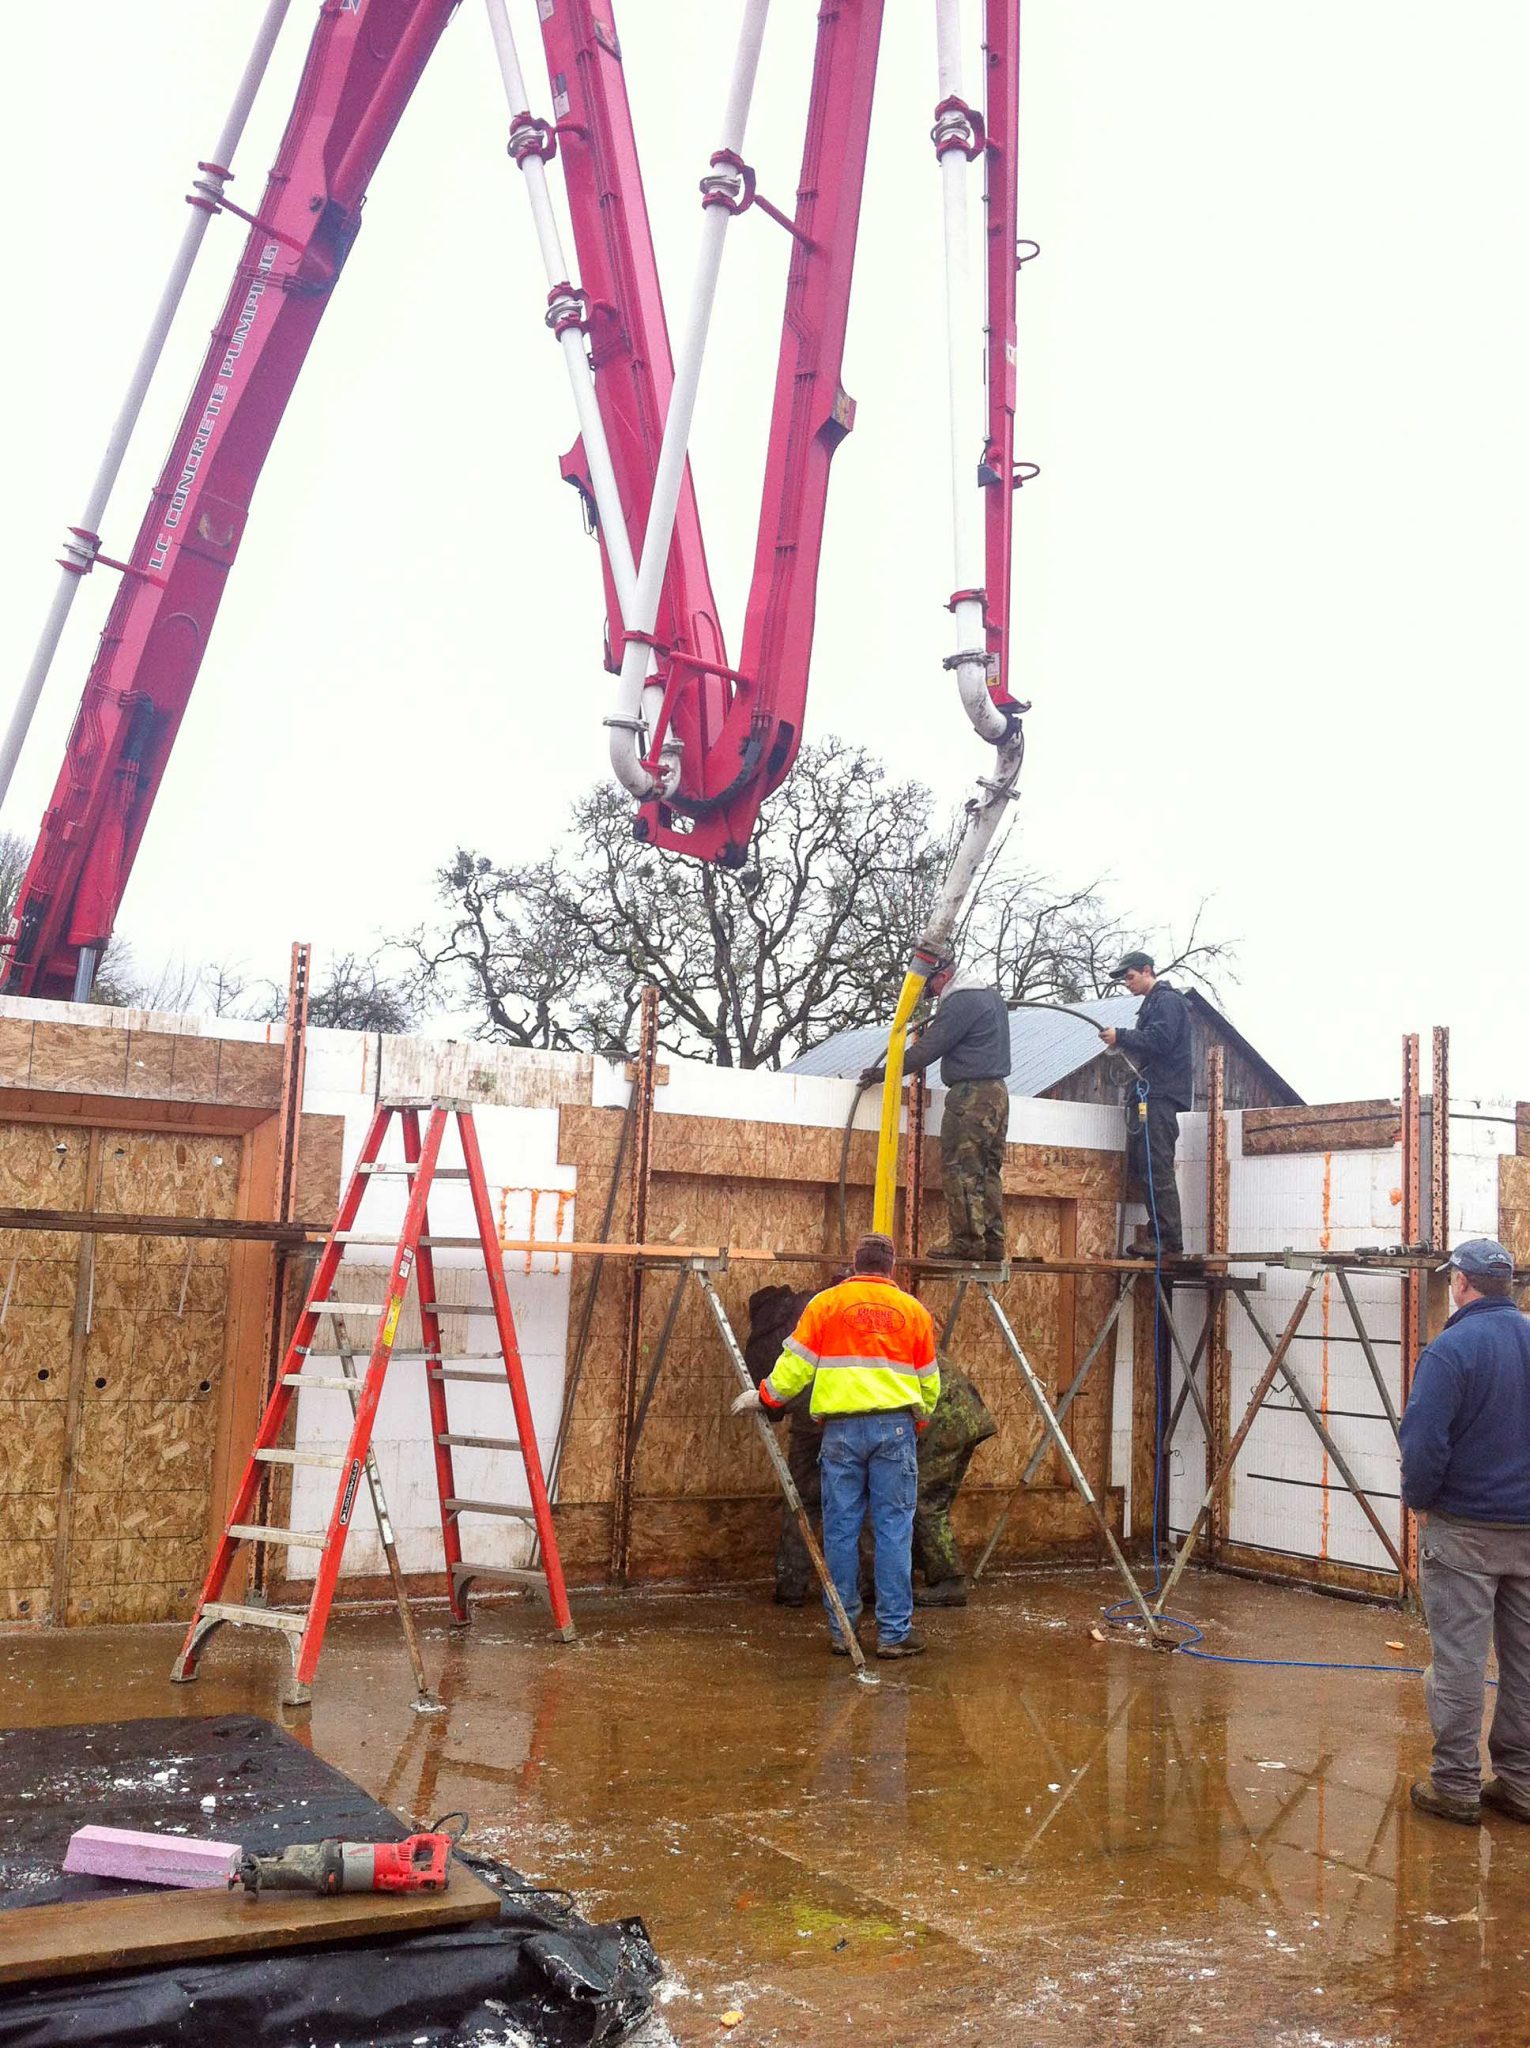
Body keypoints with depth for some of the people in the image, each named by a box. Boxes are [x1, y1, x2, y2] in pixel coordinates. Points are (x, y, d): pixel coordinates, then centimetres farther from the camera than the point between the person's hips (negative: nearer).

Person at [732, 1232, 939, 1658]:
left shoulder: (826, 1303, 6)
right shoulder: (914, 1310, 12)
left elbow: (795, 1364, 3)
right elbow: (929, 1381, 18)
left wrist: (764, 1396, 18)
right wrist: (919, 1420, 34)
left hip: (841, 1427, 0)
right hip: (895, 1426, 0)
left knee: (841, 1528, 6)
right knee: (894, 1528, 2)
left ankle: (841, 1630, 11)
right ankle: (894, 1633, 3)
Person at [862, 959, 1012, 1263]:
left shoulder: (959, 1002, -12)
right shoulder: (992, 996, 18)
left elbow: (928, 1049, -13)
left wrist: (884, 1072, -7)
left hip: (971, 1094, -10)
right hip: (998, 1090, 10)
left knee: (961, 1169, -7)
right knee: (988, 1170, 10)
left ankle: (967, 1241, -9)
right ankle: (993, 1243, 8)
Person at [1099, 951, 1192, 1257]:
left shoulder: (1167, 1001, -4)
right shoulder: (1151, 1004, 26)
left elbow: (1159, 1040, -18)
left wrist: (1122, 1037, -12)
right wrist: (1123, 1043, 9)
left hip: (1159, 1097, -10)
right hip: (1147, 1096, 10)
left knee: (1157, 1170, -12)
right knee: (1138, 1168, 8)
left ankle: (1169, 1241, -12)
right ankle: (1156, 1236, 10)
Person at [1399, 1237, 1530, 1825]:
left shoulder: (1451, 1349, -16)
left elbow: (1423, 1442, -21)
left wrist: (1419, 1498, -2)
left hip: (1463, 1530, -6)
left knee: (1458, 1659, 1)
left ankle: (1455, 1785, 7)